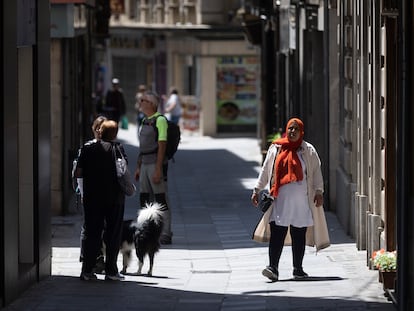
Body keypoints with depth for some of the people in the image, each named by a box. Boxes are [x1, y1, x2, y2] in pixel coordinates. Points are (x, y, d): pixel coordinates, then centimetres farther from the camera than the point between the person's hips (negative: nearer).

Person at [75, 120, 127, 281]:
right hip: (114, 198, -2)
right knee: (113, 234, 6)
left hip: (92, 197, 2)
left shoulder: (88, 149, -1)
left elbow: (78, 173, -3)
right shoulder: (118, 148, -6)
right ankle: (111, 271, 5)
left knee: (92, 233, 8)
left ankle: (87, 270, 5)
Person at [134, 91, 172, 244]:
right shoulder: (145, 121, 16)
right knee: (144, 199, 9)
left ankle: (165, 234, -3)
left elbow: (162, 146, -17)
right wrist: (138, 167, 19)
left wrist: (158, 169, -21)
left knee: (161, 200, -6)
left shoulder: (160, 120, -11)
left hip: (156, 164, -9)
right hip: (145, 164, 9)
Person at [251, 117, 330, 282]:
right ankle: (273, 267, -17)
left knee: (299, 234, 3)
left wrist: (319, 191, -4)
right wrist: (257, 190, 12)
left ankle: (298, 269, 12)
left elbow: (316, 171, 6)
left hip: (301, 199, 0)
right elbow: (265, 170, 16)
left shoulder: (308, 150, 9)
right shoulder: (275, 149, 11)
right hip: (280, 198, 0)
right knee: (277, 233, -11)